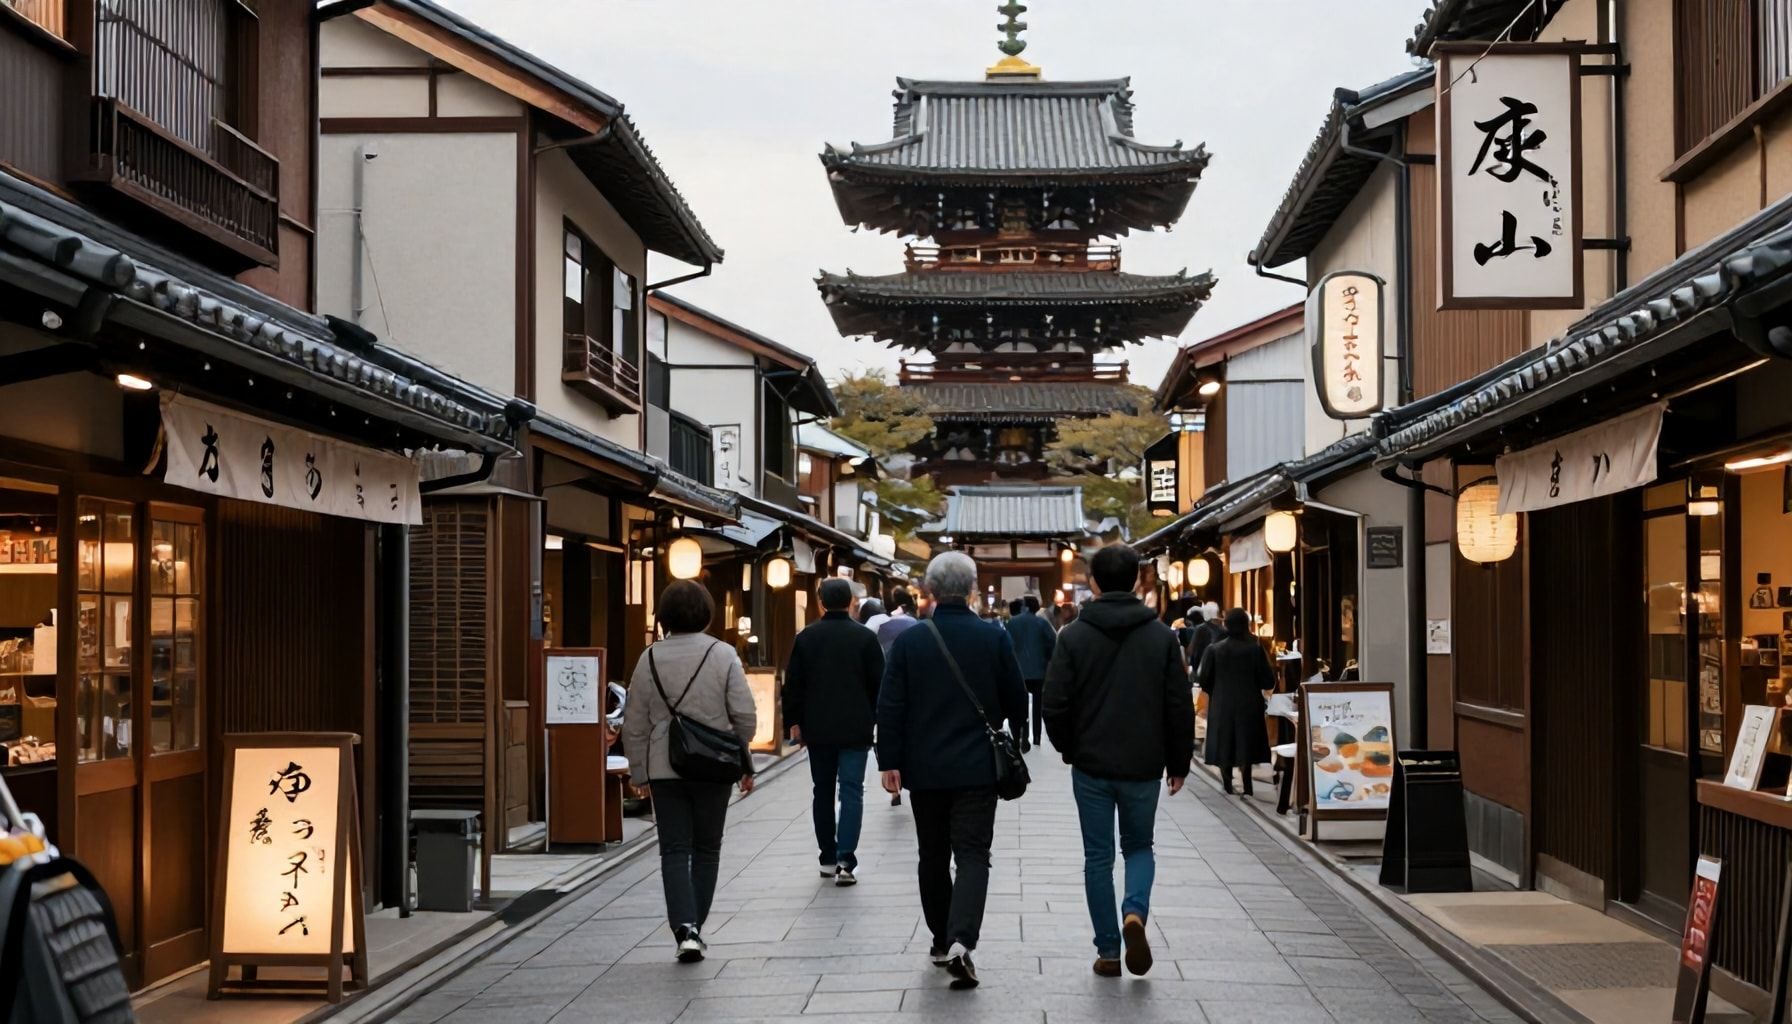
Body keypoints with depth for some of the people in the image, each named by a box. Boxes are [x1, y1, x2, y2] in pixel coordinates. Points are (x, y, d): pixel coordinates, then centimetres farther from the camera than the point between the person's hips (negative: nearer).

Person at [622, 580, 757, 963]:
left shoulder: (651, 658, -1)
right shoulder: (723, 655, -5)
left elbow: (634, 724, 3)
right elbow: (745, 715, -6)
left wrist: (640, 772, 12)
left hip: (664, 769, 0)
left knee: (674, 850, 3)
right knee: (706, 849, 14)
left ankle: (684, 929, -13)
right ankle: (694, 928, 18)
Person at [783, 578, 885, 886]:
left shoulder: (806, 638, 2)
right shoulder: (865, 637, -4)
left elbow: (793, 684, 4)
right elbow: (878, 684, -2)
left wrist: (794, 721, 11)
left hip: (817, 729, 2)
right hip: (855, 729, -2)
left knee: (823, 792, 13)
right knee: (851, 792, -2)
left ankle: (828, 858, 16)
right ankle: (845, 860, -13)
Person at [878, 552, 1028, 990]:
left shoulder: (909, 641, -4)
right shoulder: (994, 637, -5)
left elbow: (890, 707, -5)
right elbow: (1017, 702, 1)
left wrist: (889, 762, -1)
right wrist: (998, 721, 23)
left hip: (925, 769, 1)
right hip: (977, 768, -1)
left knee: (933, 855, 16)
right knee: (973, 855, -2)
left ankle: (941, 939, 25)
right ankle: (960, 941, -20)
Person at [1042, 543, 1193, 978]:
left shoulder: (1074, 636, -6)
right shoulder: (1162, 636, -2)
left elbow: (1055, 704, -7)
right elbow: (1180, 707, -1)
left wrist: (1069, 749, 10)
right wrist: (1178, 763, 9)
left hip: (1091, 766, -1)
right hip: (1143, 766, 1)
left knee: (1098, 856, 9)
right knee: (1139, 847, 18)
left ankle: (1108, 951, 10)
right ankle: (1135, 912, -10)